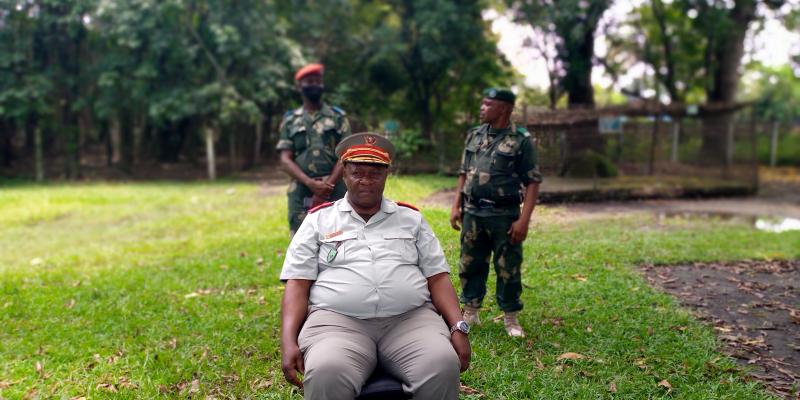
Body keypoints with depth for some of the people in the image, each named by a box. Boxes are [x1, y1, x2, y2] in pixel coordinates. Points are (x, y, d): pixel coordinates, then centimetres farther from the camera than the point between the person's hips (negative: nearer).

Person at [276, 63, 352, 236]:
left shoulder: (338, 117, 9)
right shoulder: (290, 120, 11)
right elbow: (285, 159, 2)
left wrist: (328, 186, -13)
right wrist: (311, 183, -15)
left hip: (335, 190, 0)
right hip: (301, 193, 1)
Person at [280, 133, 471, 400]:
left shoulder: (411, 218, 18)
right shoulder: (318, 220, 14)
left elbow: (437, 278, 13)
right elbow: (297, 285, 7)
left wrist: (458, 328, -2)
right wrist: (289, 341, -8)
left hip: (410, 319, 2)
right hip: (338, 320, -1)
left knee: (443, 367, -29)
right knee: (326, 374, -35)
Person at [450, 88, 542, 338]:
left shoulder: (521, 141, -6)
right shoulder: (474, 135, 9)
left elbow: (533, 183, -8)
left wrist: (524, 219, -15)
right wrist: (456, 206, 9)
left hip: (504, 215, -4)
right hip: (472, 214, 5)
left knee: (508, 269, 4)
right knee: (470, 265, 11)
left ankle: (511, 318, 19)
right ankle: (470, 314, 25)